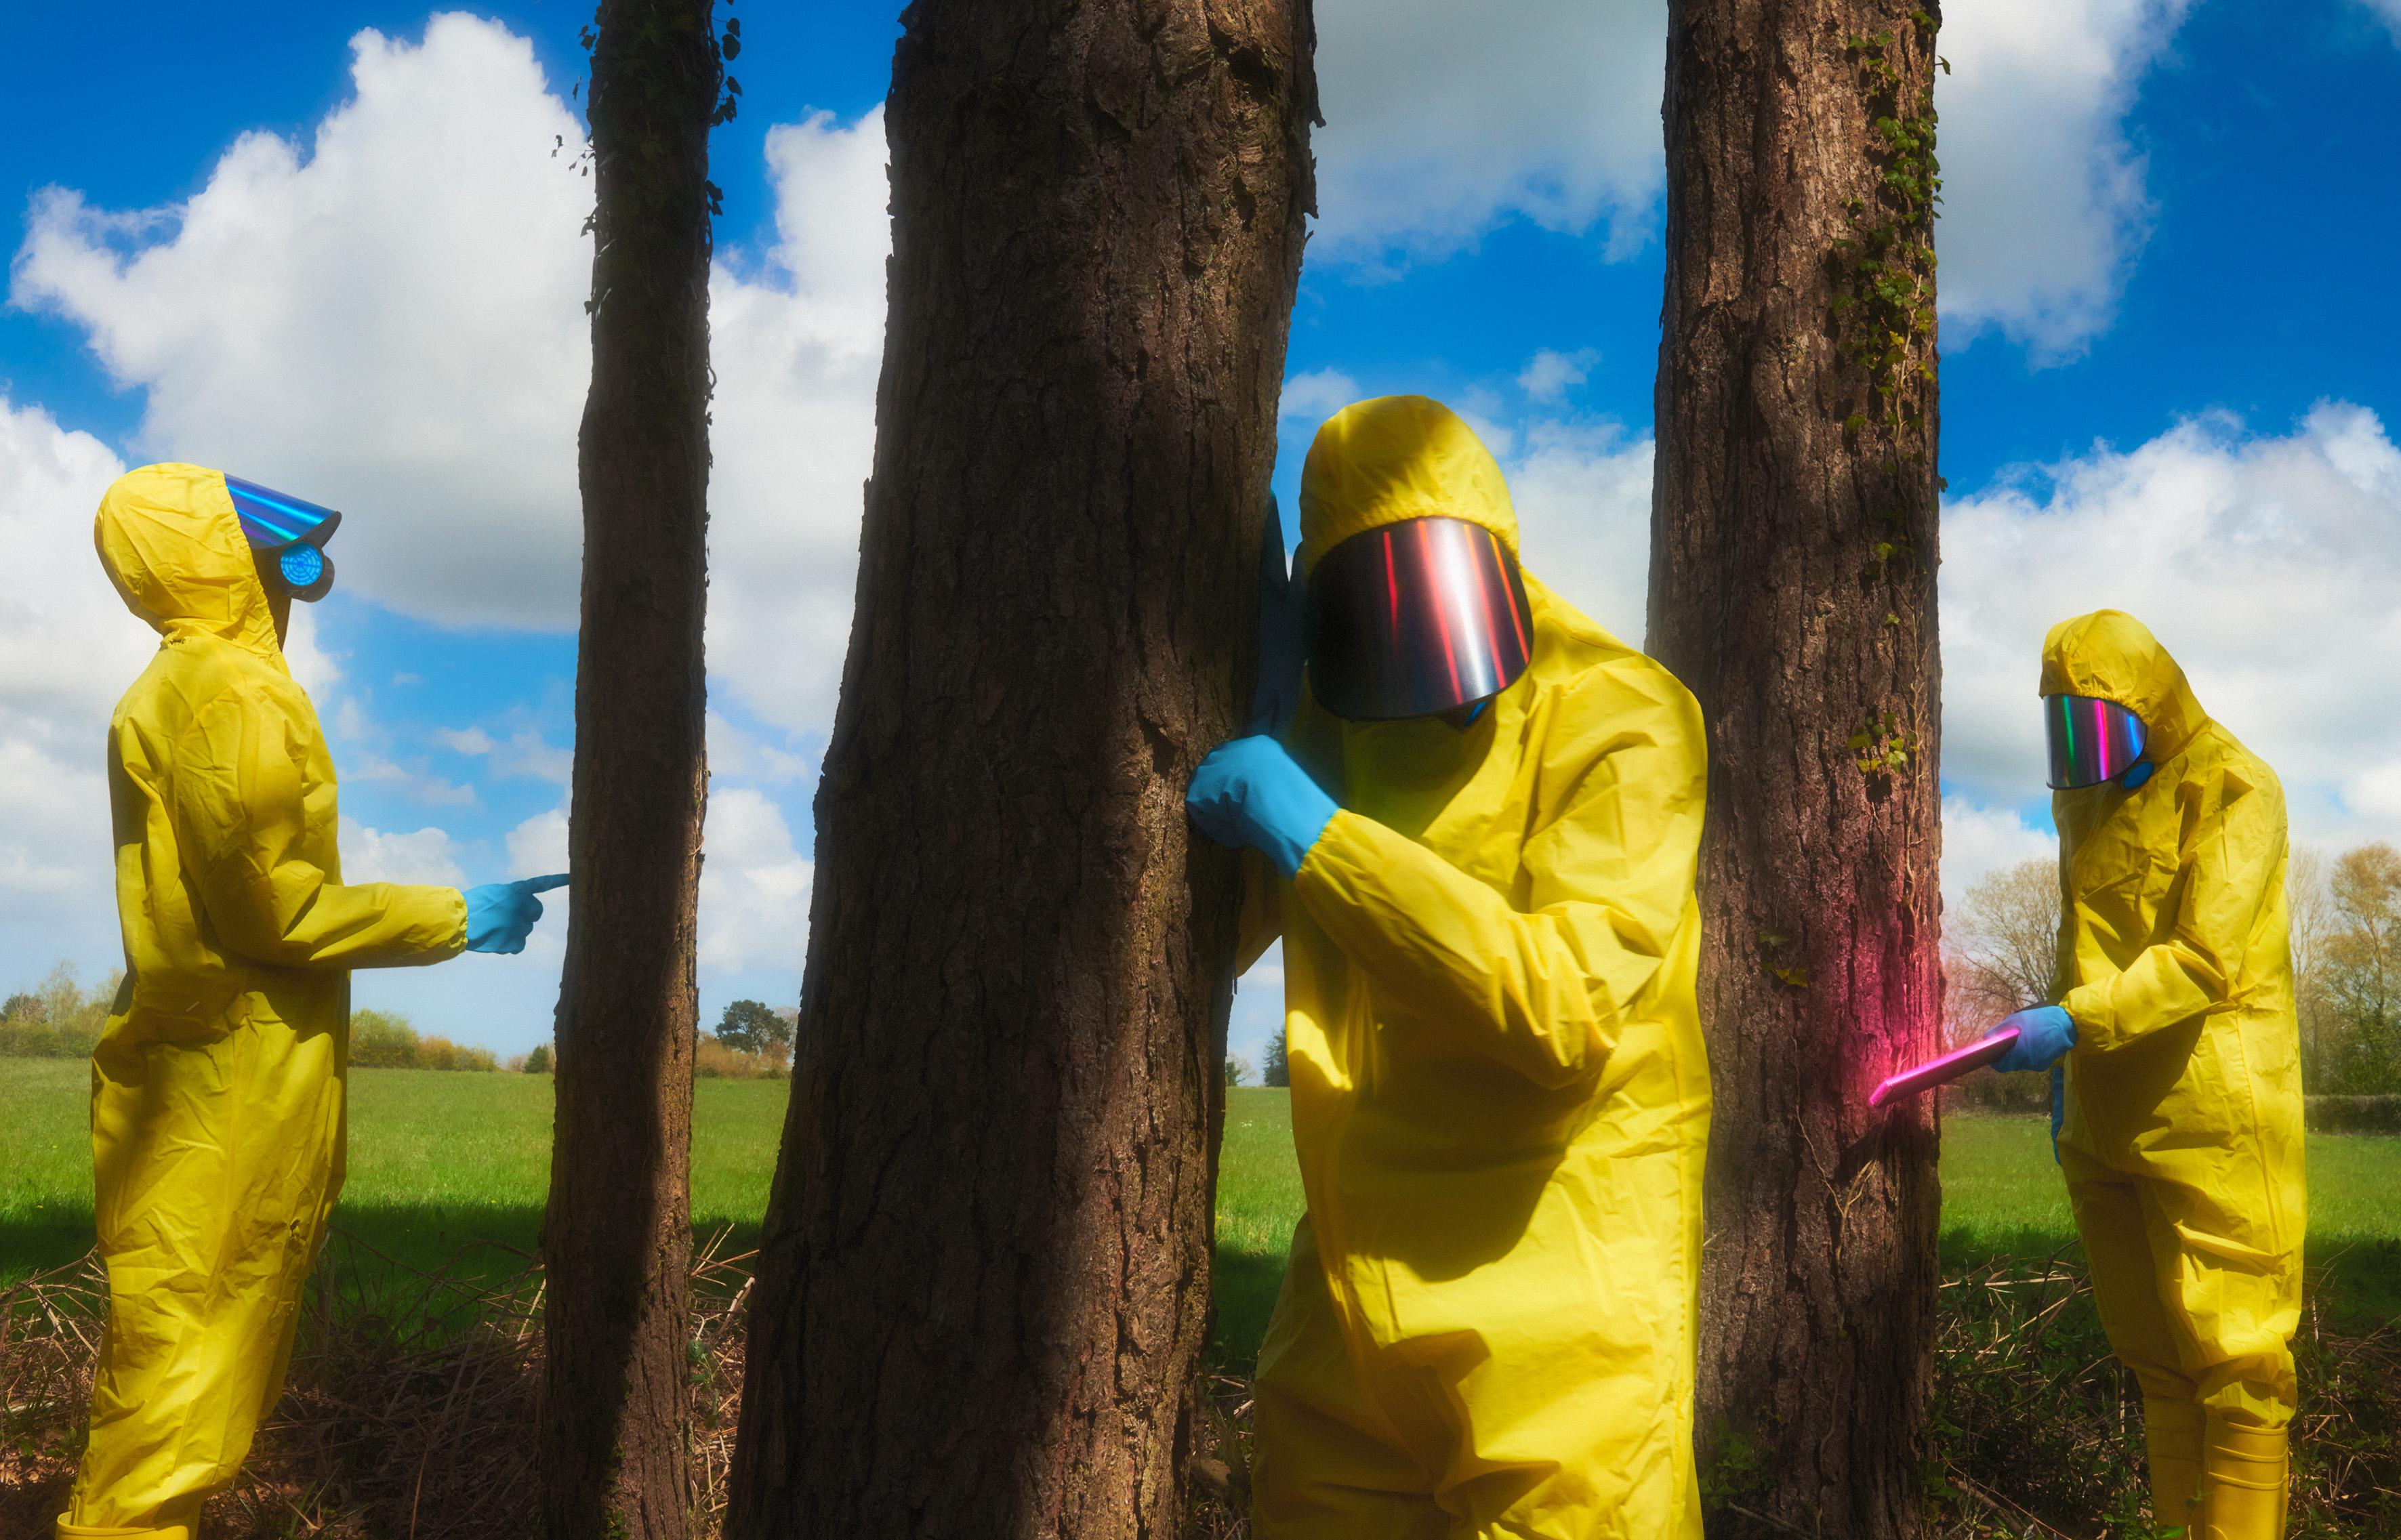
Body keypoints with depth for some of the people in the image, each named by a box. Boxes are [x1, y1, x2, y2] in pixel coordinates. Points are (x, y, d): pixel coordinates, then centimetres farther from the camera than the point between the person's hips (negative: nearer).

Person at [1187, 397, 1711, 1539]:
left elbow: (1567, 1005, -24)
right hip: (1351, 1295, 6)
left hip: (1556, 1311, -6)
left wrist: (1314, 835, -26)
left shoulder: (1616, 718, -11)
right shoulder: (1317, 728, 8)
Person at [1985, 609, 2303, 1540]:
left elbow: (2205, 959, -19)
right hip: (2109, 1121, 7)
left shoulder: (2234, 791, -8)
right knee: (2154, 1354, 13)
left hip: (2212, 1121, -7)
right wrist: (2064, 1078, 19)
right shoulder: (2084, 801, 15)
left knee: (2234, 1358, -3)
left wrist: (2072, 1023, -28)